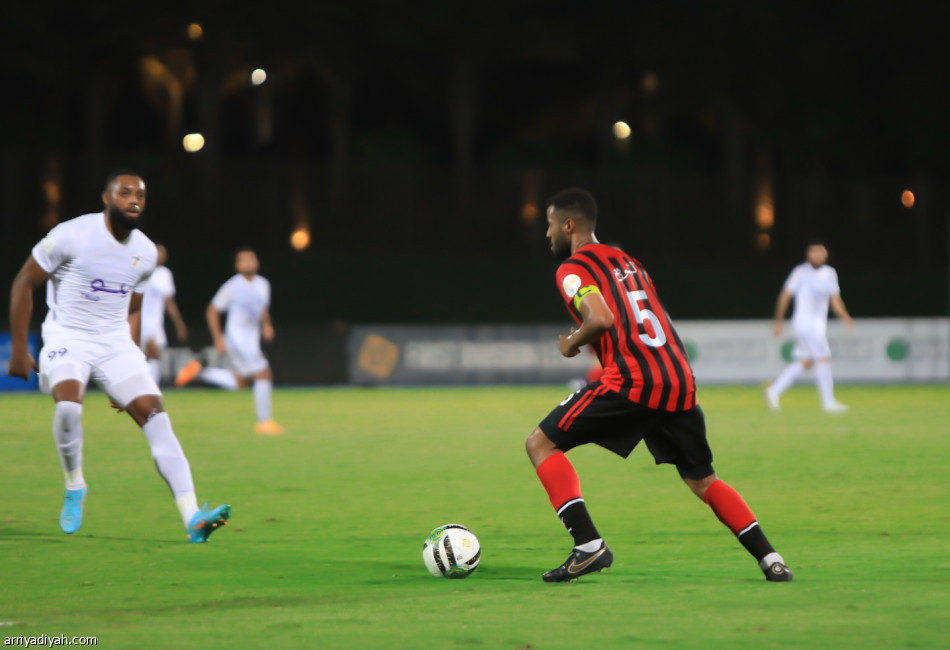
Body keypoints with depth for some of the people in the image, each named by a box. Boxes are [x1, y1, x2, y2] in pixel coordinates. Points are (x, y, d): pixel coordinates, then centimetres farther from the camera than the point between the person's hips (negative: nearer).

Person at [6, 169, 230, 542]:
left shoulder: (146, 253, 6)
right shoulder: (72, 235, -11)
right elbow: (23, 283, -4)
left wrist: (126, 368, 15)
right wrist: (18, 350, -5)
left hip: (116, 343, 4)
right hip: (67, 338, -4)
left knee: (155, 416, -14)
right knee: (68, 407, -32)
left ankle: (192, 518, -19)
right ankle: (74, 489, -3)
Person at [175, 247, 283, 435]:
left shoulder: (263, 284, 7)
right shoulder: (232, 287, -12)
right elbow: (212, 310, -6)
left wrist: (266, 326, 2)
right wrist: (218, 340, -10)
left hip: (252, 338, 8)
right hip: (237, 337, -8)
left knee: (241, 382, 16)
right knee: (264, 374, -12)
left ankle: (199, 371, 26)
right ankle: (263, 422, -4)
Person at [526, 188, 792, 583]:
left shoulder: (573, 269, 2)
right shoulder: (626, 261, 27)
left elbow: (601, 319, -15)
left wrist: (572, 343, 2)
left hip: (632, 381, -7)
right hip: (680, 379, 7)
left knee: (541, 444, 3)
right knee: (701, 480, 21)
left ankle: (588, 546, -9)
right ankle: (770, 559, 9)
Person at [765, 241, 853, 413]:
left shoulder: (830, 273, 14)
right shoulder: (801, 272, -6)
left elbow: (835, 300, 14)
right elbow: (785, 296, -3)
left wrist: (845, 317, -3)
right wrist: (778, 321, -2)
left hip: (818, 324, 8)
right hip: (805, 320, -8)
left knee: (805, 362, 8)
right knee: (824, 359, -10)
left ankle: (774, 391, 15)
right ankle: (828, 402, -5)